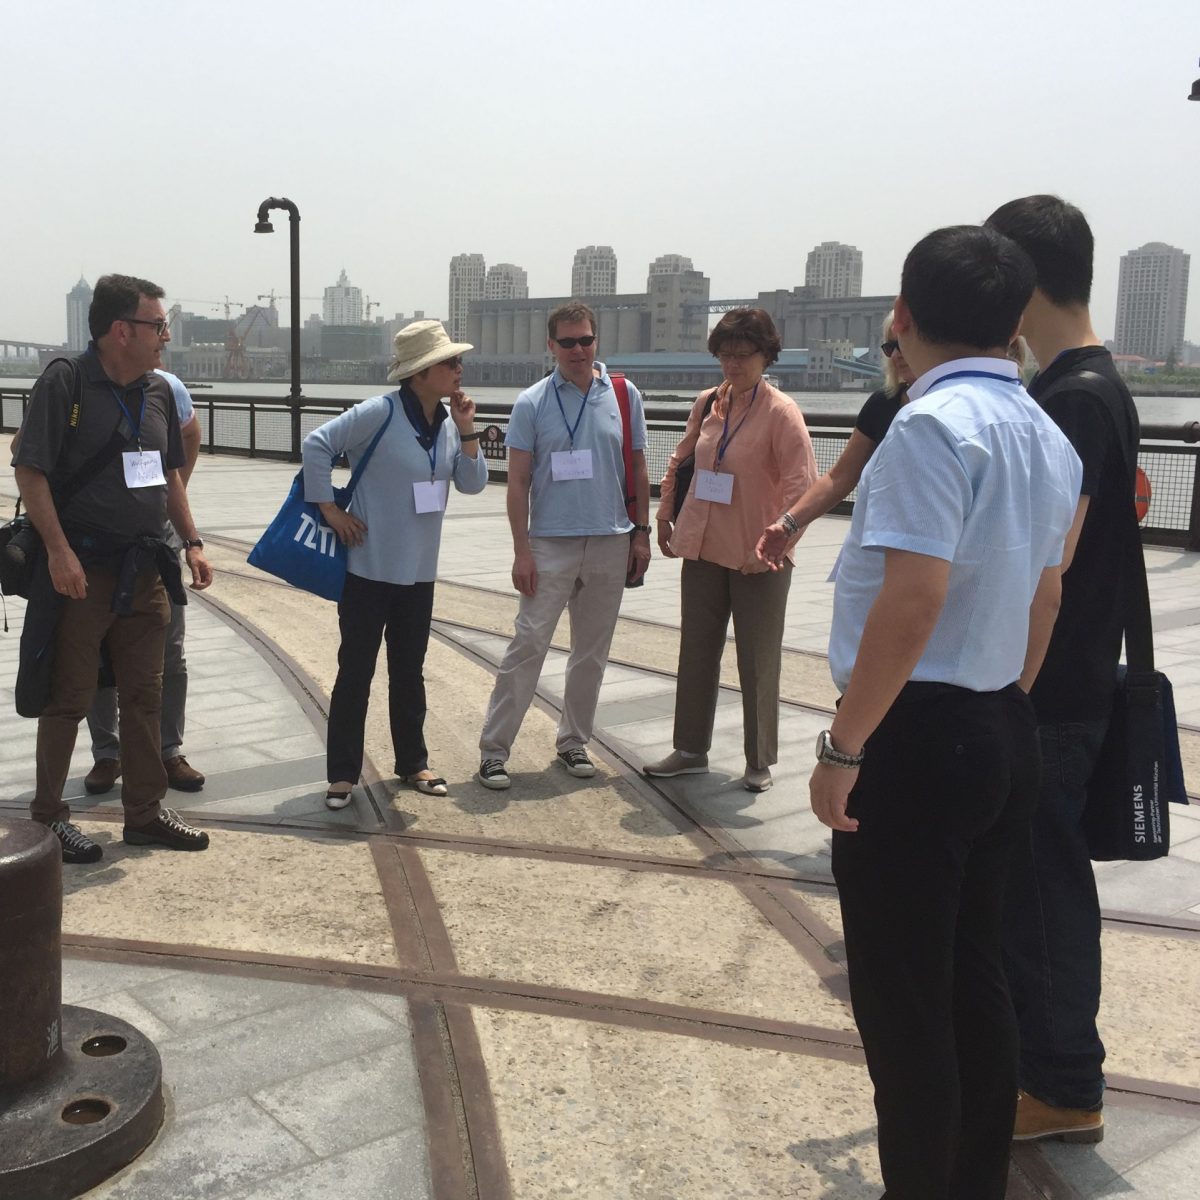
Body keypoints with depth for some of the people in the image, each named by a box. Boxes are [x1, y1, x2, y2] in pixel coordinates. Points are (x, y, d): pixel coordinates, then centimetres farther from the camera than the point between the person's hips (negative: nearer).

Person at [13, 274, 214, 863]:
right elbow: (30, 471, -13)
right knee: (69, 697, 3)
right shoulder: (64, 383, -11)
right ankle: (47, 815, 19)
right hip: (82, 569, -6)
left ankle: (145, 812, 23)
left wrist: (192, 542, 11)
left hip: (145, 569, 7)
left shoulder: (159, 391, 10)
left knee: (144, 695, 12)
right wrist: (59, 549, -21)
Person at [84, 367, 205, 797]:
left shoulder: (169, 388, -3)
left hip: (158, 536, 3)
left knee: (169, 653, 7)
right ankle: (106, 754, 18)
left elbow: (191, 436, 20)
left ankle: (170, 751, 18)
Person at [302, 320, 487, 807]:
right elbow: (316, 445, -15)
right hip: (369, 567, -6)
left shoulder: (448, 422, 5)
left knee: (409, 671, 16)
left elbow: (473, 484, 3)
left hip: (418, 572, 6)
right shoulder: (381, 413, -15)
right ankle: (343, 773, 14)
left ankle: (412, 763, 28)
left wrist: (467, 429, -8)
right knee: (355, 672, 3)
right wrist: (329, 508, -14)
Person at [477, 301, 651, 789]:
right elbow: (517, 482, -3)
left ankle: (574, 741, 25)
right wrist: (521, 551, -8)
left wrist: (641, 533, 6)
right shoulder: (531, 403, -2)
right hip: (551, 543, -3)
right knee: (528, 644, -6)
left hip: (611, 543, 3)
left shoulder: (624, 396, 4)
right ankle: (494, 749, 2)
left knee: (592, 651, 11)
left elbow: (638, 470, 11)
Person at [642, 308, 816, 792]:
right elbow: (681, 459, 20)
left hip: (758, 558, -6)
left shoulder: (780, 411, -11)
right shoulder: (706, 404, 6)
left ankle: (760, 762, 20)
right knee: (696, 654, 14)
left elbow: (802, 482, -18)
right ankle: (690, 750, 28)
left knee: (758, 664, 6)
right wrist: (665, 514, 16)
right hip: (703, 550, 6)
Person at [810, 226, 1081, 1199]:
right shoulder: (1048, 437, 10)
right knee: (974, 980, 19)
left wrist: (844, 745, -19)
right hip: (1003, 734, 9)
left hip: (916, 739, -9)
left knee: (903, 999, 4)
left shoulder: (933, 425, -18)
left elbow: (912, 599, -25)